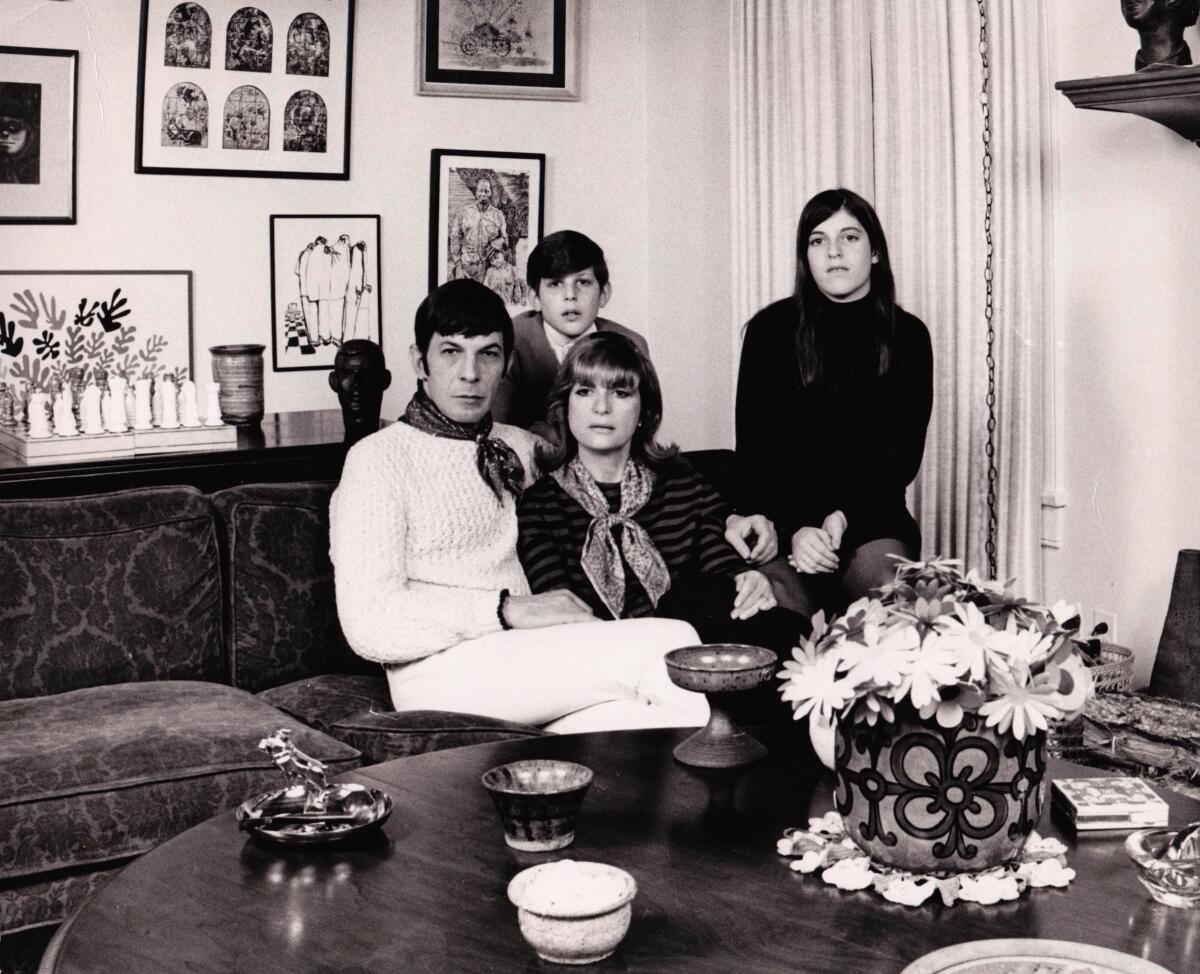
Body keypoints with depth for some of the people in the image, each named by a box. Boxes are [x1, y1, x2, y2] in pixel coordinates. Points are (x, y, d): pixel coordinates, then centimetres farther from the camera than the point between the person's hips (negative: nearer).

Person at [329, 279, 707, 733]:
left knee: (683, 705, -27)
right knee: (672, 645, -22)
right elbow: (371, 625, -8)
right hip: (442, 670, -5)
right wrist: (507, 609, -15)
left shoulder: (518, 448, 23)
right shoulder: (378, 459, 2)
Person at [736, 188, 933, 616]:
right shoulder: (772, 328, 4)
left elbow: (904, 449, 2)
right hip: (783, 520, -1)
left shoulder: (907, 336, 8)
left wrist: (843, 516, -14)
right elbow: (755, 447, 0)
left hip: (872, 518, 1)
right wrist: (795, 529, -15)